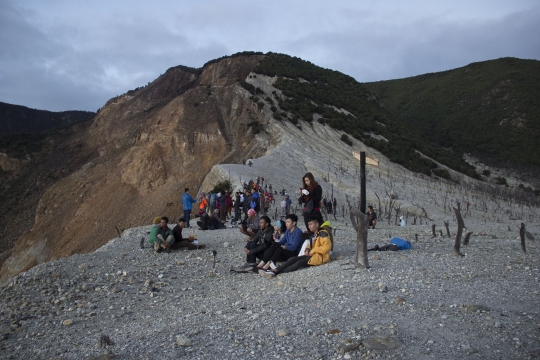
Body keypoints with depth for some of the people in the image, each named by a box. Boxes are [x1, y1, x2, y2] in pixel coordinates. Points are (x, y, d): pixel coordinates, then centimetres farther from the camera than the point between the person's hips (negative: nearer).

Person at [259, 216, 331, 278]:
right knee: (293, 259, -13)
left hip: (320, 256, -9)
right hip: (312, 255, 9)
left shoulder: (323, 233, -9)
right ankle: (274, 270, -31)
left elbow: (327, 247, -20)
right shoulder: (313, 235, 19)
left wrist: (313, 251, -17)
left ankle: (276, 272, -42)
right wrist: (307, 250, 6)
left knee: (300, 263, -29)